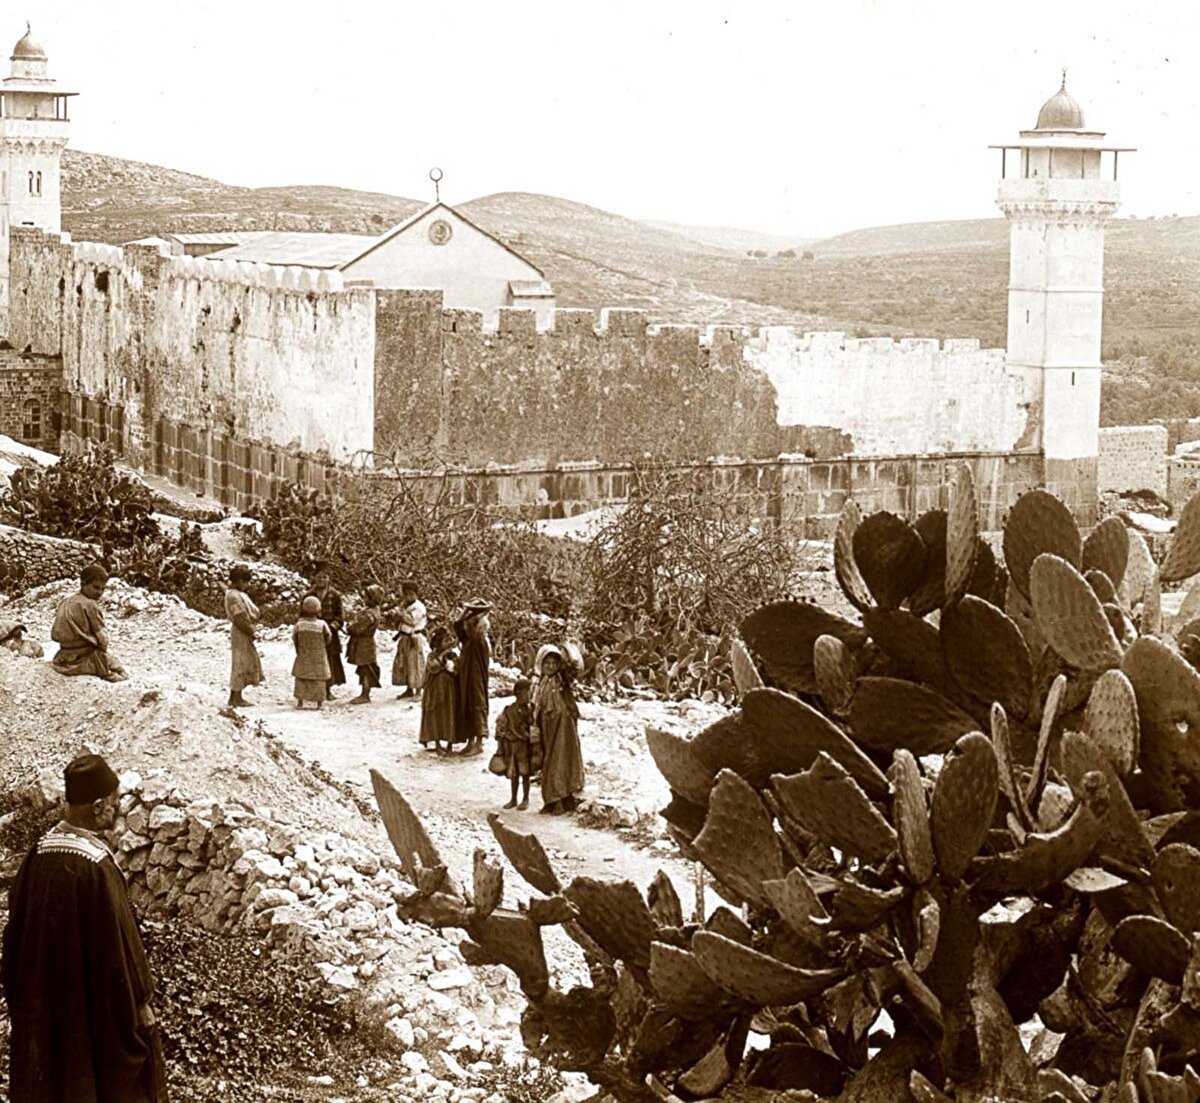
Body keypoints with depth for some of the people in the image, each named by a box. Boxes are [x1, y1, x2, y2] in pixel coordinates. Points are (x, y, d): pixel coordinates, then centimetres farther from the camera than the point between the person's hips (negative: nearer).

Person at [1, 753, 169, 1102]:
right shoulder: (96, 864, -27)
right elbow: (119, 940, -21)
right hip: (96, 1004, -7)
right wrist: (140, 1000, -8)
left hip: (46, 1000, 7)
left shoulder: (41, 851, -6)